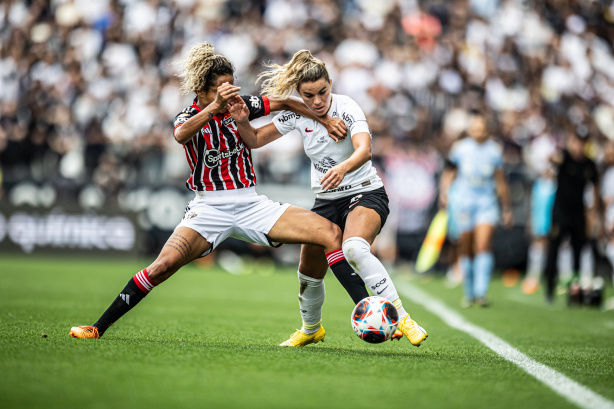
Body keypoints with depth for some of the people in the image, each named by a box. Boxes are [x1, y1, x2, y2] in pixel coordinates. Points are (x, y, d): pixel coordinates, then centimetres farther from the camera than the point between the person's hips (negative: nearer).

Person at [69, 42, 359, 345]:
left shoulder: (240, 106, 5)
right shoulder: (188, 117, -4)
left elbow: (285, 103, 20)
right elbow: (181, 135, -30)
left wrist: (326, 121, 19)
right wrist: (214, 106, -41)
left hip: (251, 204, 3)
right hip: (209, 208, -3)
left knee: (331, 234, -11)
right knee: (164, 265, -25)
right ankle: (99, 328, -15)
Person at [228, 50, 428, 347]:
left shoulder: (347, 109, -21)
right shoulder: (297, 114, -5)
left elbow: (364, 150, -38)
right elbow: (256, 140, 5)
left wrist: (343, 168, -59)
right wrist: (242, 121, -16)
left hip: (365, 194, -6)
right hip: (326, 200, 6)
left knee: (354, 249, -36)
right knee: (309, 275, 8)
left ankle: (401, 318, -35)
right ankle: (310, 329, 38)